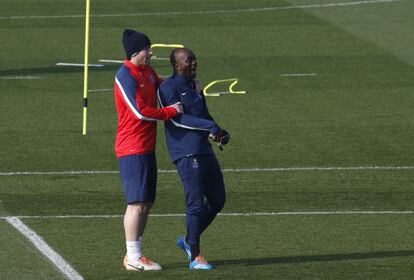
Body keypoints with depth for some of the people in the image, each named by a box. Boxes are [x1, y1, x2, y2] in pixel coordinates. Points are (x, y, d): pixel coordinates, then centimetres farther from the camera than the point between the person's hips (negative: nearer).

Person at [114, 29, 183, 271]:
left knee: (146, 203, 11)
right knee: (137, 203, -9)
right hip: (132, 149, -9)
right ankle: (133, 258, -5)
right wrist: (170, 112, -12)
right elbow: (140, 111, -22)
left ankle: (136, 254, 18)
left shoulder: (147, 71, 12)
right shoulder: (126, 76, -15)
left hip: (147, 147, 9)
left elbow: (160, 86, 32)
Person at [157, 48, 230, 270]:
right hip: (186, 153, -9)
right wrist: (209, 126, -24)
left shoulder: (194, 86, 19)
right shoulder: (168, 88, -8)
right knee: (196, 204, -8)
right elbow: (177, 118, -18)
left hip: (205, 151, 9)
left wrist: (219, 133, 7)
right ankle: (195, 256, 0)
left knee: (217, 200, 12)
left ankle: (189, 240, 26)